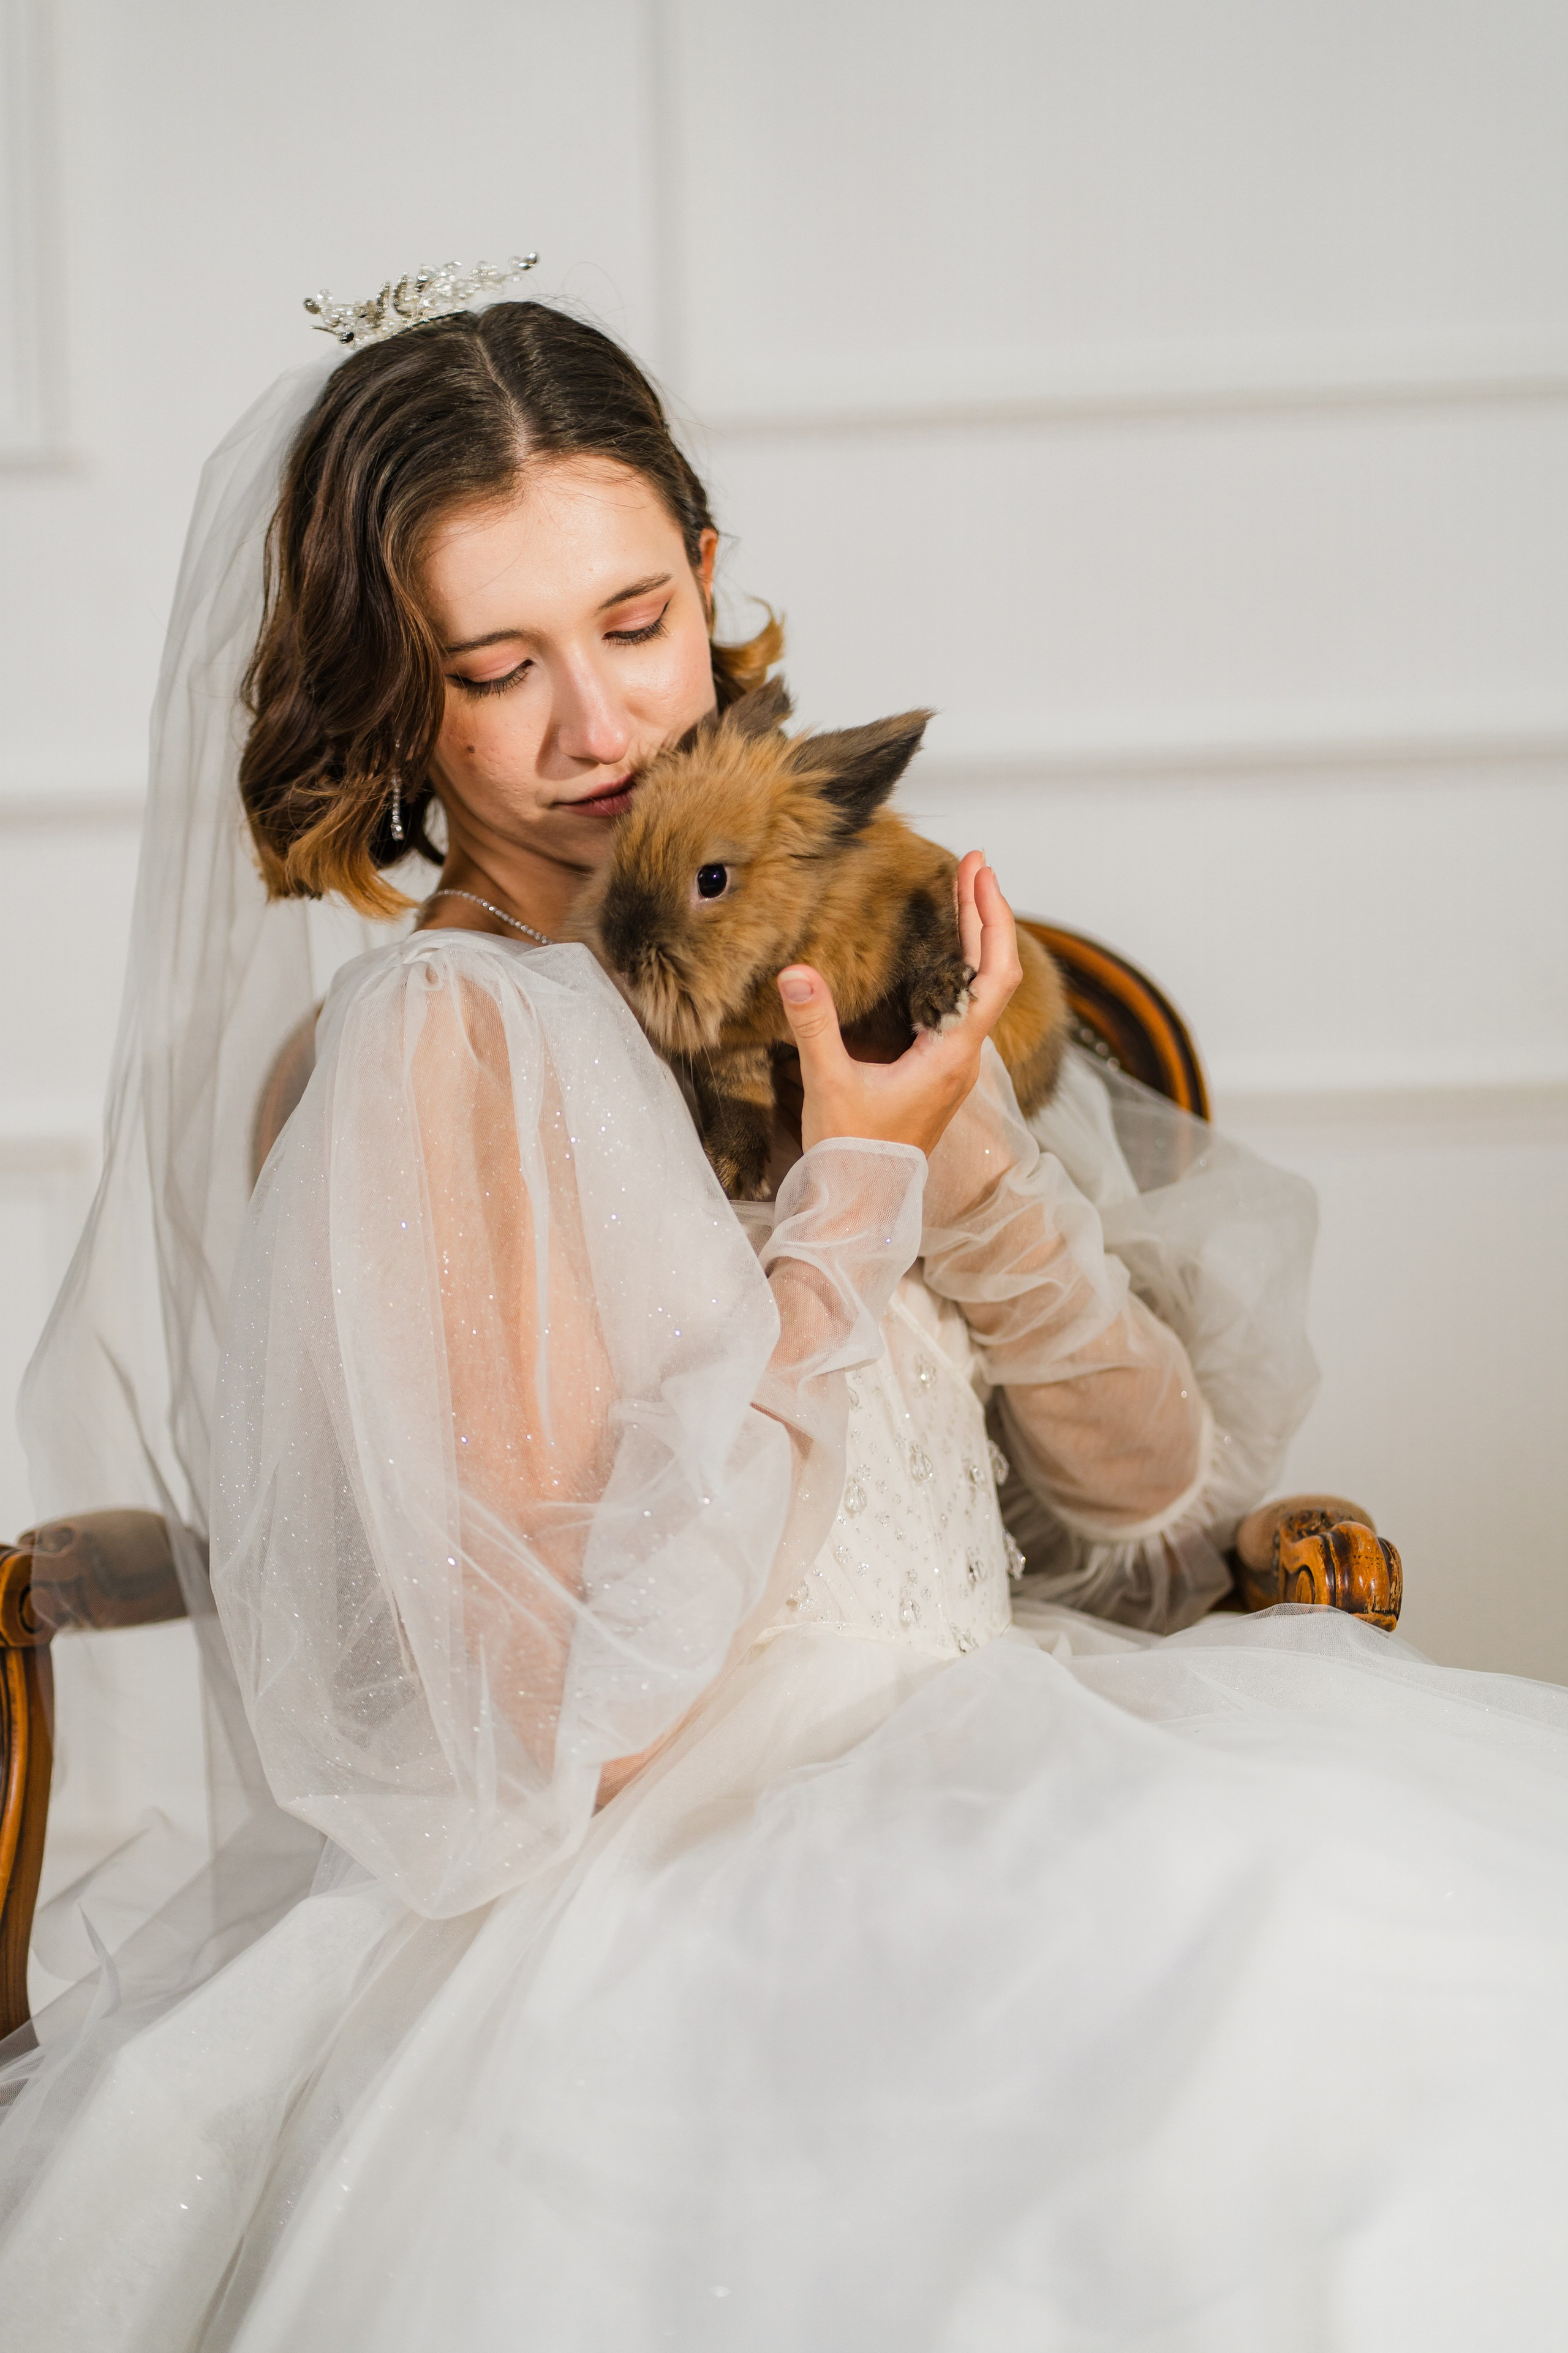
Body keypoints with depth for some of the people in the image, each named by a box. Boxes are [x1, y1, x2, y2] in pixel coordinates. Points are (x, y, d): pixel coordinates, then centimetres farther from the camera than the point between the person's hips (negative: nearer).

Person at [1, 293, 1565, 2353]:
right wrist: (854, 1202, -14)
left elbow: (1162, 1477, 10)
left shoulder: (791, 968, 11)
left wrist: (966, 1158, -8)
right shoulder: (444, 1035, -10)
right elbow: (556, 1710, -17)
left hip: (958, 1780, 8)